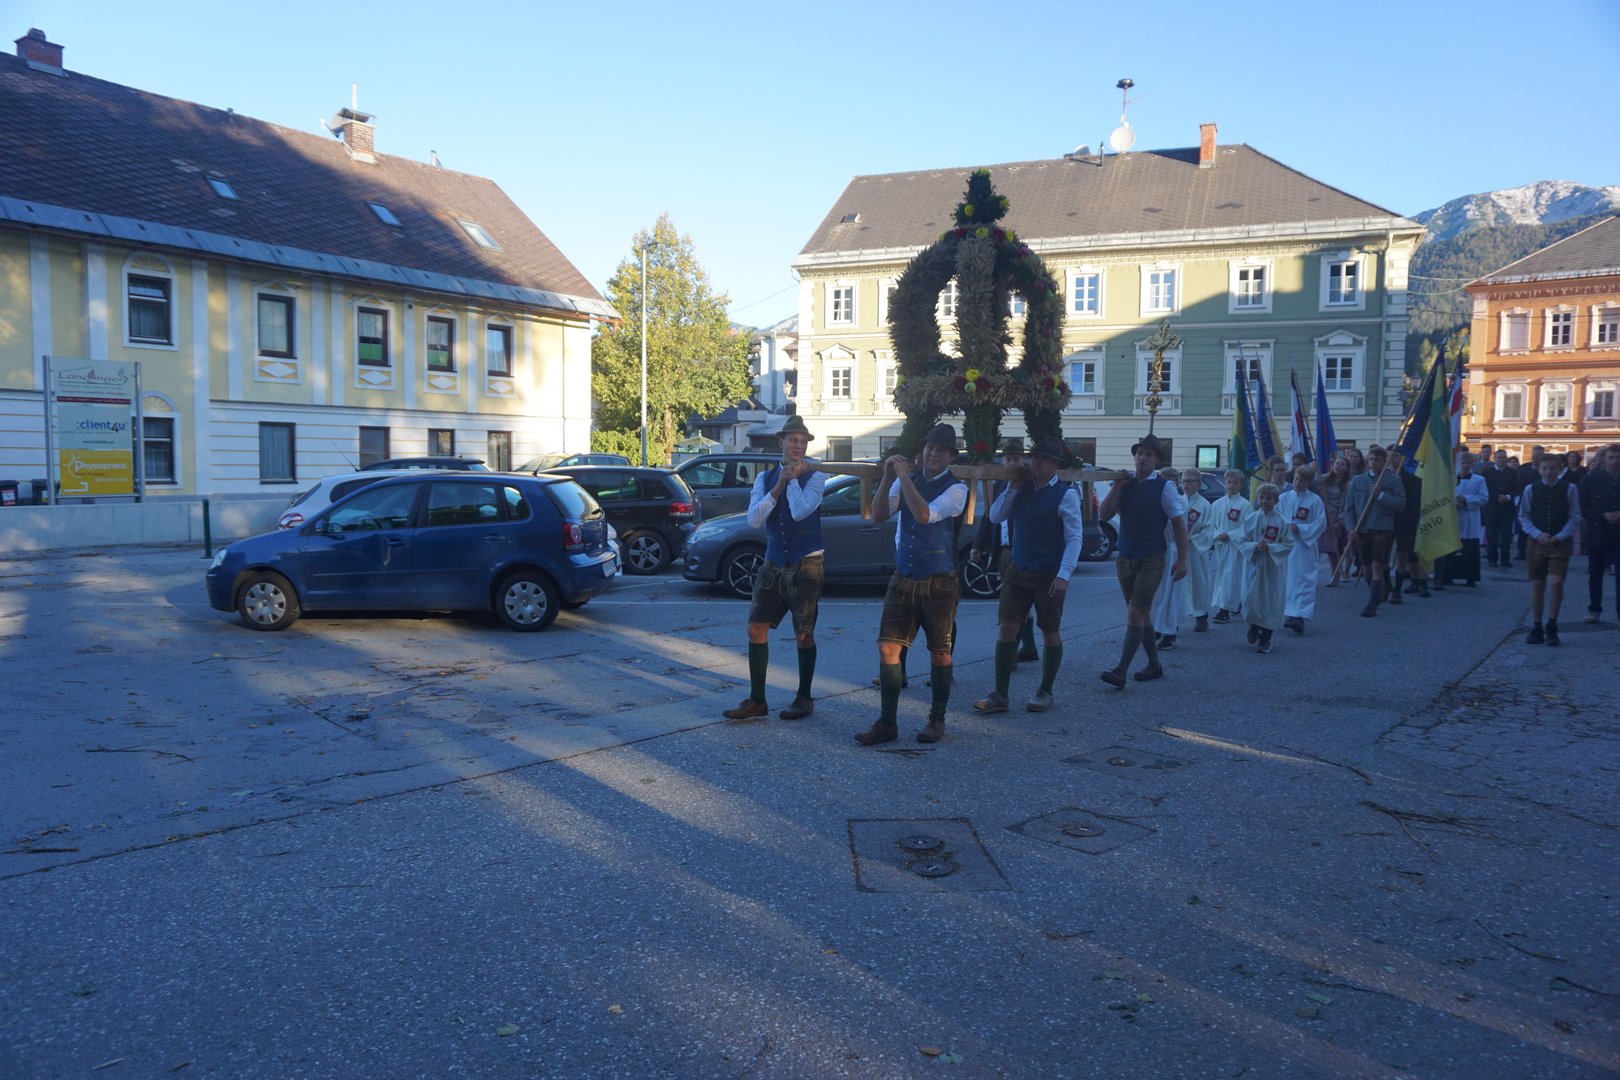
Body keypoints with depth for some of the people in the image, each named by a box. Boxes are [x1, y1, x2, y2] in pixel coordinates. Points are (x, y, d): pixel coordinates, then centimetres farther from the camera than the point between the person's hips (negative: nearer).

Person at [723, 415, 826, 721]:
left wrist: (794, 478, -13)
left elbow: (800, 511, -23)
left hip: (805, 566, -4)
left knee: (804, 634, 4)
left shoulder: (814, 476, -6)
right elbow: (754, 519, -8)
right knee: (756, 628, 2)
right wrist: (779, 485, -13)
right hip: (773, 565, 4)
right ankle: (756, 700, 11)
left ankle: (804, 699, 20)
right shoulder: (765, 478, 6)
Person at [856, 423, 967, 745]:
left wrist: (903, 476, -20)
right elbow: (878, 516, -4)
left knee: (939, 653, 7)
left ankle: (937, 720, 22)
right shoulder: (906, 481, 7)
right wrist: (886, 477, -13)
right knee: (887, 648, -1)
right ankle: (886, 723, 6)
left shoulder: (956, 489, -8)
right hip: (903, 580, 4)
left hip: (938, 584, -4)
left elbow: (924, 515, -24)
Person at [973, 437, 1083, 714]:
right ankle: (1000, 695, 3)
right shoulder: (1023, 488, 8)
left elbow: (1075, 537, -13)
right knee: (1006, 628, -1)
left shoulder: (1066, 494, -10)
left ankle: (1045, 692, 23)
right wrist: (1012, 487, -4)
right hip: (1018, 571, 5)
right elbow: (995, 517, 8)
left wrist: (1063, 575, -21)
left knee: (1050, 633, 8)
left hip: (1049, 576, -5)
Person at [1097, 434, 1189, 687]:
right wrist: (1116, 486, -9)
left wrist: (1182, 560, -8)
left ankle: (1120, 671, -14)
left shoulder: (1164, 487, -6)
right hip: (1125, 559, 6)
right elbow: (1104, 515, 1)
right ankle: (1154, 665, 28)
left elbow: (1179, 523, -5)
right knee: (1142, 614, 15)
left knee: (1135, 614, -12)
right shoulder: (1125, 485, 6)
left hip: (1151, 559, -6)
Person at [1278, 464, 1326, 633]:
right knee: (1285, 580, 6)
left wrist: (1299, 528, -13)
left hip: (1304, 546, -3)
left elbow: (1320, 524, -5)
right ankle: (1287, 615, 16)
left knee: (1303, 580, -9)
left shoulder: (1315, 500, -2)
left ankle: (1298, 615, -15)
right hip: (1284, 545, 3)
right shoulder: (1284, 498, 7)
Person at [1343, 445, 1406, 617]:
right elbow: (1349, 507, 9)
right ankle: (1379, 593, 35)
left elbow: (1401, 503, -8)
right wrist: (1351, 528, -2)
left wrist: (1381, 495, -16)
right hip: (1361, 530, 4)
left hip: (1383, 529, -4)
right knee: (1366, 567, 10)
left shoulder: (1393, 480, 2)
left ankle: (1372, 605, -9)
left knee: (1377, 566, -11)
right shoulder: (1357, 480, 10)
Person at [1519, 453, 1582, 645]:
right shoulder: (1531, 489, 4)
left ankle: (1552, 628, -2)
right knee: (1537, 585, 5)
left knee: (1556, 582, -15)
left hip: (1560, 543, -2)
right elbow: (1523, 517, 6)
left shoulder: (1569, 489, 1)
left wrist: (1559, 537, -12)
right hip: (1537, 543, 2)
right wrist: (1538, 535, -9)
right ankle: (1536, 629, 14)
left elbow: (1574, 518, 0)